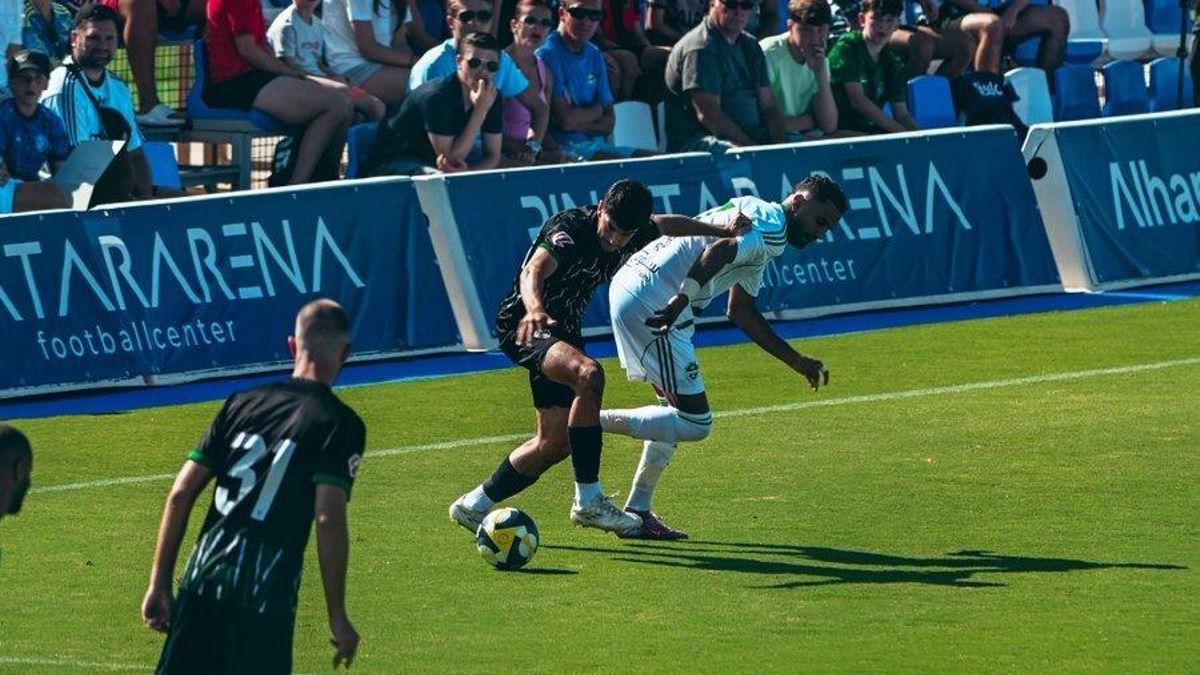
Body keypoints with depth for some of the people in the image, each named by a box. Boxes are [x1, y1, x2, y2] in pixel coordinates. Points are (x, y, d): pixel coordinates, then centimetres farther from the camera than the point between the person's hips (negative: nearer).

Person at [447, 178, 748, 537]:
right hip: (526, 327, -9)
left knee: (555, 443, 9)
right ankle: (587, 501, -31)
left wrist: (721, 230, 12)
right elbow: (533, 270, -44)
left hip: (564, 332, 9)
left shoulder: (634, 233, -4)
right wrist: (534, 308, -65)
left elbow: (668, 225, 19)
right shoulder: (570, 229, -27)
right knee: (588, 375, -35)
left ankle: (474, 506, 26)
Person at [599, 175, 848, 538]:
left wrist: (795, 360, 35)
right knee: (694, 422, -9)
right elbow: (719, 251, -25)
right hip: (651, 301, -11)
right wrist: (683, 297, -35)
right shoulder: (772, 226, -5)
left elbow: (741, 311, 33)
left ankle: (637, 511, 22)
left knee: (676, 409, 21)